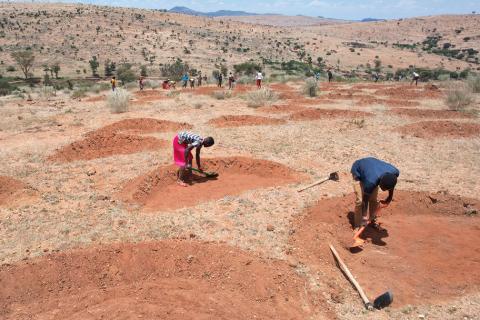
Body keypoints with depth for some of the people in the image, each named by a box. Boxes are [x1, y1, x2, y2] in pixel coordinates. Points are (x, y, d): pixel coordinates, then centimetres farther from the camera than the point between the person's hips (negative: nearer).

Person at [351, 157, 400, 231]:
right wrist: (364, 217, -25)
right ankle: (357, 226, 0)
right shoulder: (371, 181, -44)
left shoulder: (395, 172, -30)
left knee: (373, 199, 2)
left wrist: (389, 198, 6)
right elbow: (365, 200, -28)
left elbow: (391, 184, -3)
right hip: (358, 170, -5)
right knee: (360, 201, -13)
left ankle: (373, 221, 22)